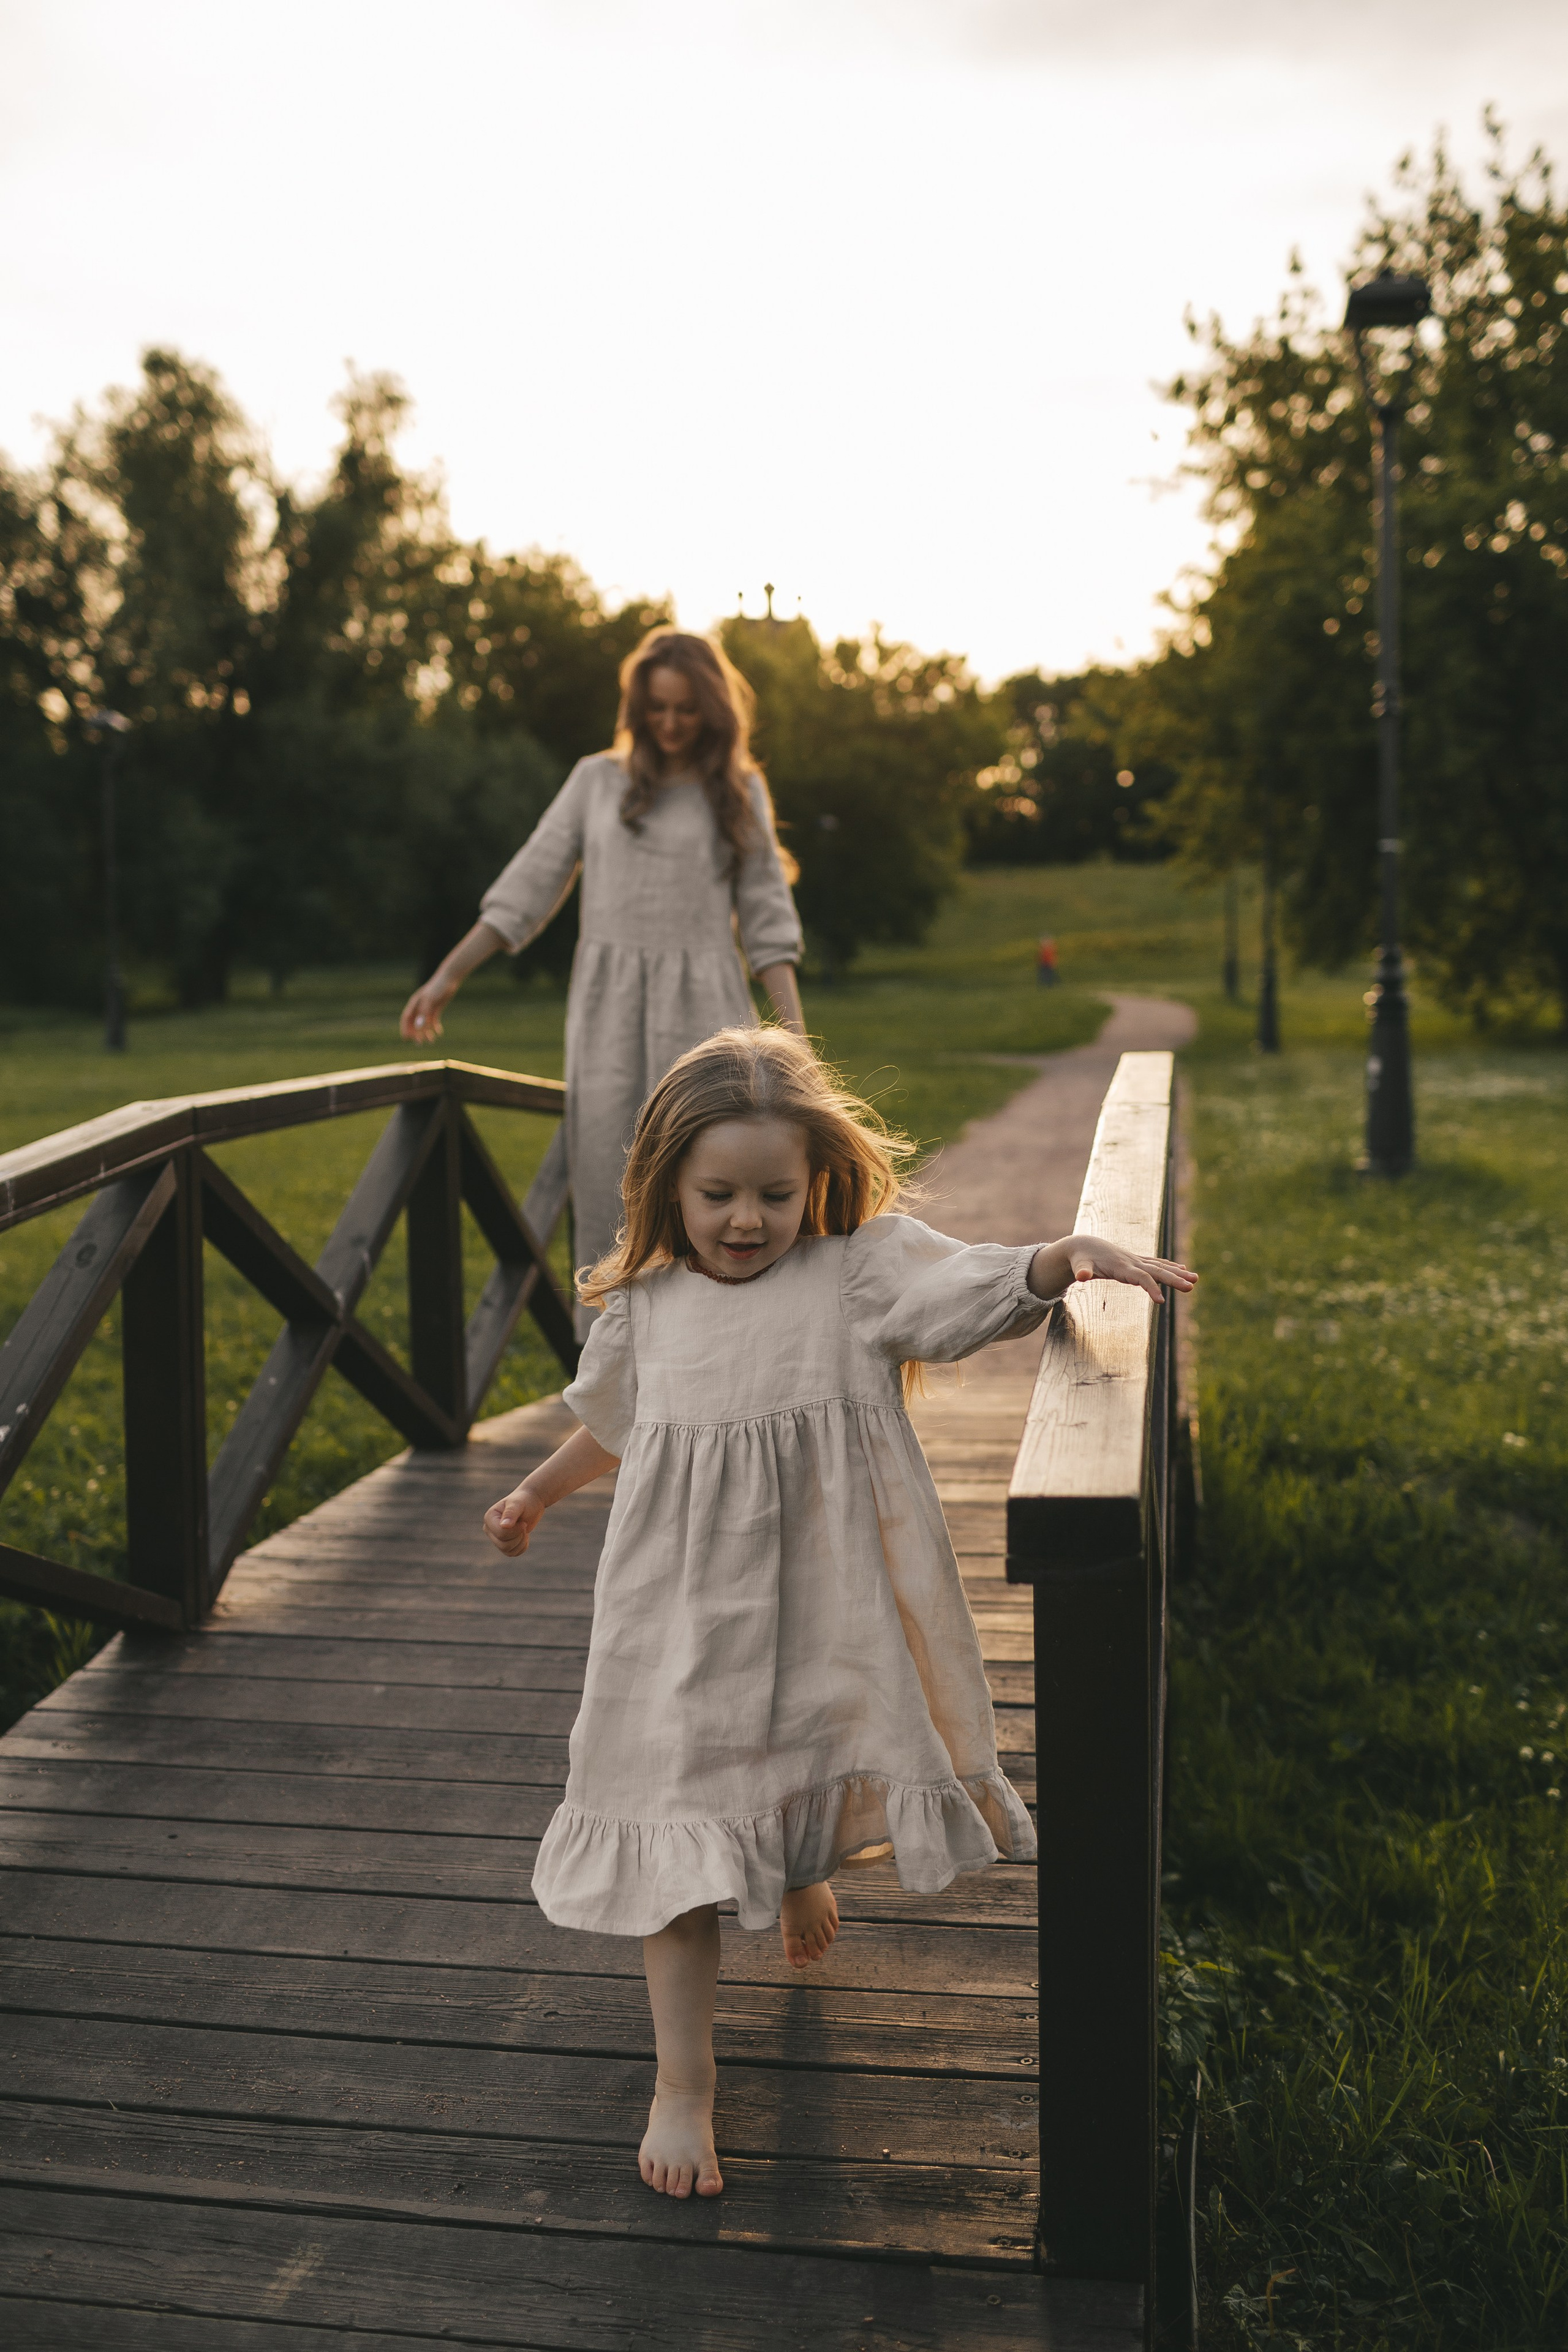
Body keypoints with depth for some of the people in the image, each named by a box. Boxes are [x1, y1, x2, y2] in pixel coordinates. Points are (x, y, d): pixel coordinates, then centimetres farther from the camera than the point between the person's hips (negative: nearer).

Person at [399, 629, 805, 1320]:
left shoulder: (739, 790, 10)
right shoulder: (598, 779, 11)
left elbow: (766, 919, 7)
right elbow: (528, 885, 10)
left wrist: (796, 1031, -2)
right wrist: (448, 976, 4)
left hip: (703, 1008, -1)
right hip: (609, 1007, 1)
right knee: (609, 1193, -2)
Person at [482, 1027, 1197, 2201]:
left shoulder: (862, 1270, -8)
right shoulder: (647, 1302, 1)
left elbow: (982, 1285, -24)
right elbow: (612, 1419, 20)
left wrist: (1067, 1257, -43)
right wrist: (537, 1495, 32)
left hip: (821, 1604, -1)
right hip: (685, 1610, 1)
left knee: (816, 1769, 18)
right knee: (681, 1819, -1)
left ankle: (804, 1873, 57)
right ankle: (683, 2084, 10)